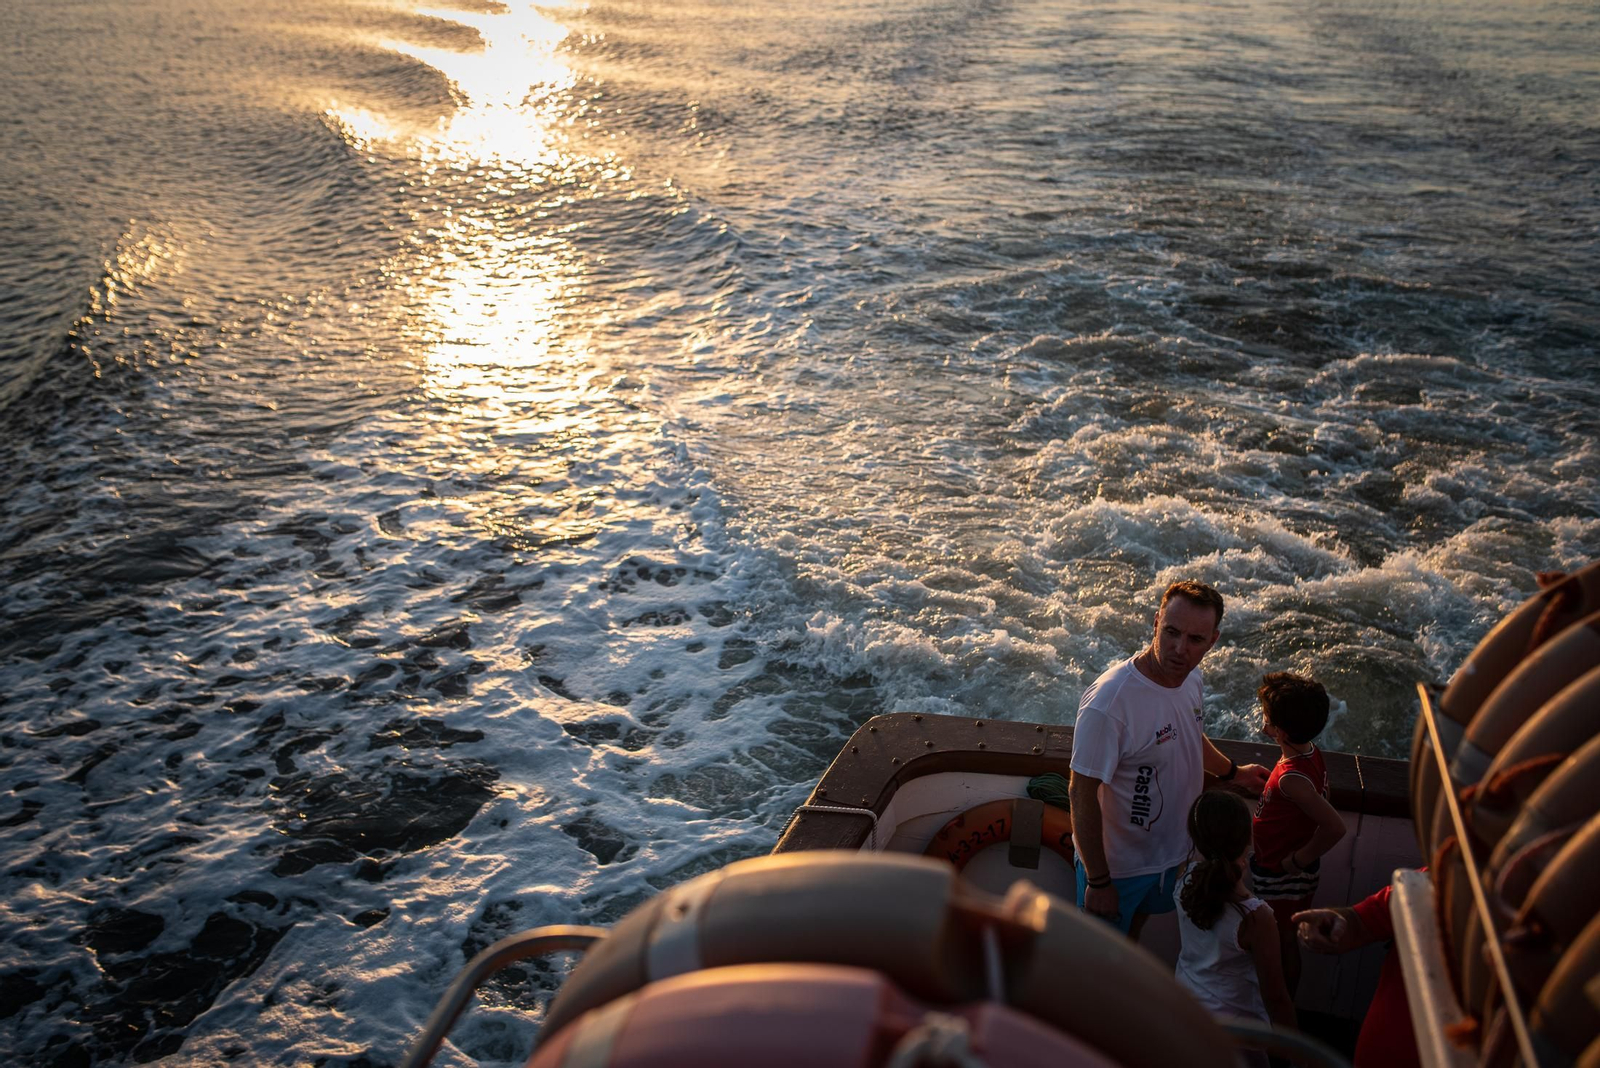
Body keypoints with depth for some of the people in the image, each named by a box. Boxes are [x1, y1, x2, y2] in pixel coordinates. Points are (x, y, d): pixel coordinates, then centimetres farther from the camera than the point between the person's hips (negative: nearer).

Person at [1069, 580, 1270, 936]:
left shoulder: (1190, 680, -10)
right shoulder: (1108, 703, -37)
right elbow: (1081, 793, -30)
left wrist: (1233, 772, 28)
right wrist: (1098, 881, -24)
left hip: (1170, 850, 7)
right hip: (1115, 863, -7)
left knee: (1137, 922, 32)